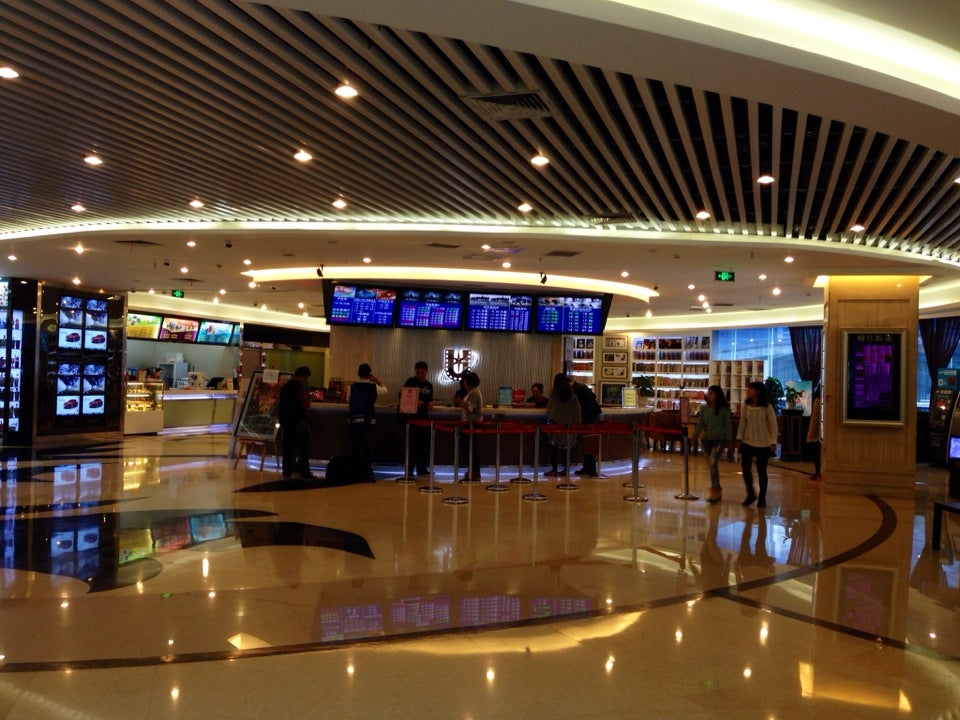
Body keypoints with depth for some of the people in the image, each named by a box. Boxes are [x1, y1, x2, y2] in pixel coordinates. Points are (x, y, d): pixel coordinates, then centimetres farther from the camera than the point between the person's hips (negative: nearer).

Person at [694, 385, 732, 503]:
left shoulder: (724, 409, -5)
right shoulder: (704, 409, 5)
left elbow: (728, 425, -2)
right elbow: (700, 424, 5)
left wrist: (728, 441, -4)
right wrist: (694, 436, -5)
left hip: (719, 440, -5)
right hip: (707, 439, 5)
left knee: (713, 463, -19)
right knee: (711, 465, 9)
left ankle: (715, 490, -13)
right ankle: (717, 490, 21)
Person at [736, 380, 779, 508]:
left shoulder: (767, 407, -8)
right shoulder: (746, 406, 2)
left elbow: (773, 425, -6)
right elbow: (742, 423, 8)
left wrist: (773, 442, -11)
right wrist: (739, 438, 0)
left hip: (763, 443, -3)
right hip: (747, 442, 3)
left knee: (761, 471, 4)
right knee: (745, 468, -1)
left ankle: (762, 498, 19)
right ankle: (750, 493, 21)